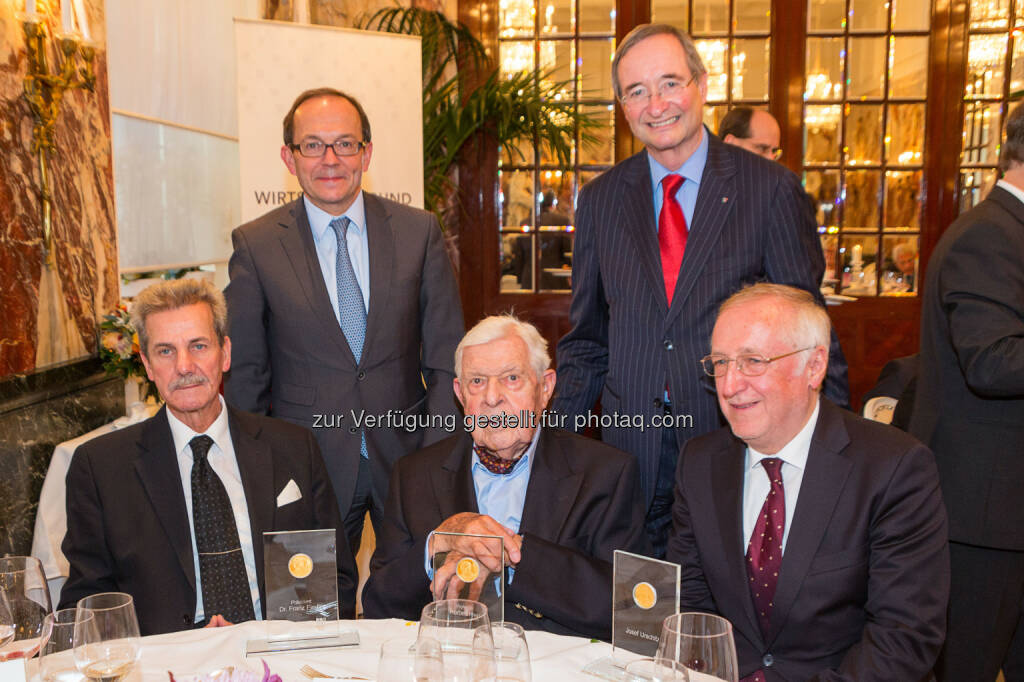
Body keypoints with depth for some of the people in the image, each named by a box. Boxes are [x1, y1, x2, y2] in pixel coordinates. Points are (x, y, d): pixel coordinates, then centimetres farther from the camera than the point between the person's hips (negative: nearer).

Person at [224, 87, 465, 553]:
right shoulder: (255, 245, -4)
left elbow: (445, 361, 0)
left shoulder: (419, 231, -2)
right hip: (309, 467, -1)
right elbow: (246, 375, 1)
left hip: (407, 458, 1)